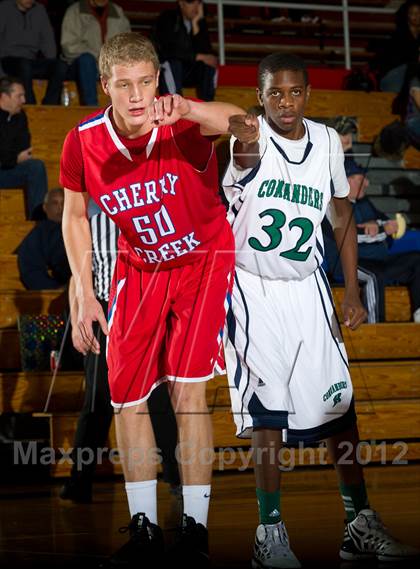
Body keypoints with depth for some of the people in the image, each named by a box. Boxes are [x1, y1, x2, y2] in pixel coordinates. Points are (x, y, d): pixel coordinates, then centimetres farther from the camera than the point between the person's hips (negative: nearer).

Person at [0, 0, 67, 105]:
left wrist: (51, 65, -3)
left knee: (60, 66, -24)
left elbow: (48, 41, 14)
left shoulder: (40, 10, 15)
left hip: (32, 61, 4)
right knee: (25, 65, -39)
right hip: (9, 60, -4)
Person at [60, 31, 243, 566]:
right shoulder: (84, 141, -15)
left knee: (188, 389, -14)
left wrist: (186, 110, -68)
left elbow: (238, 121, -48)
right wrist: (84, 296, -3)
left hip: (203, 260, -4)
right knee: (127, 396, 3)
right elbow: (74, 216, 1)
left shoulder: (182, 125, -25)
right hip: (139, 270, 4)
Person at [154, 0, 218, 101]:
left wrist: (196, 24, -19)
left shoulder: (200, 22, 2)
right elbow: (169, 50, -24)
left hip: (189, 73, 4)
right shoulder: (167, 19, -11)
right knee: (172, 63, -34)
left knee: (210, 65, -20)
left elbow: (206, 51, -11)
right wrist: (199, 57, -24)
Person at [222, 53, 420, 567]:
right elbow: (245, 158, -41)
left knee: (339, 405, 3)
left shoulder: (327, 141, 1)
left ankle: (362, 526, 12)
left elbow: (342, 217, 12)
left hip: (307, 289, 4)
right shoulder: (250, 141, -14)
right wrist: (243, 148, -66)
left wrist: (352, 291, 6)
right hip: (253, 292, -4)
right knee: (267, 413, -7)